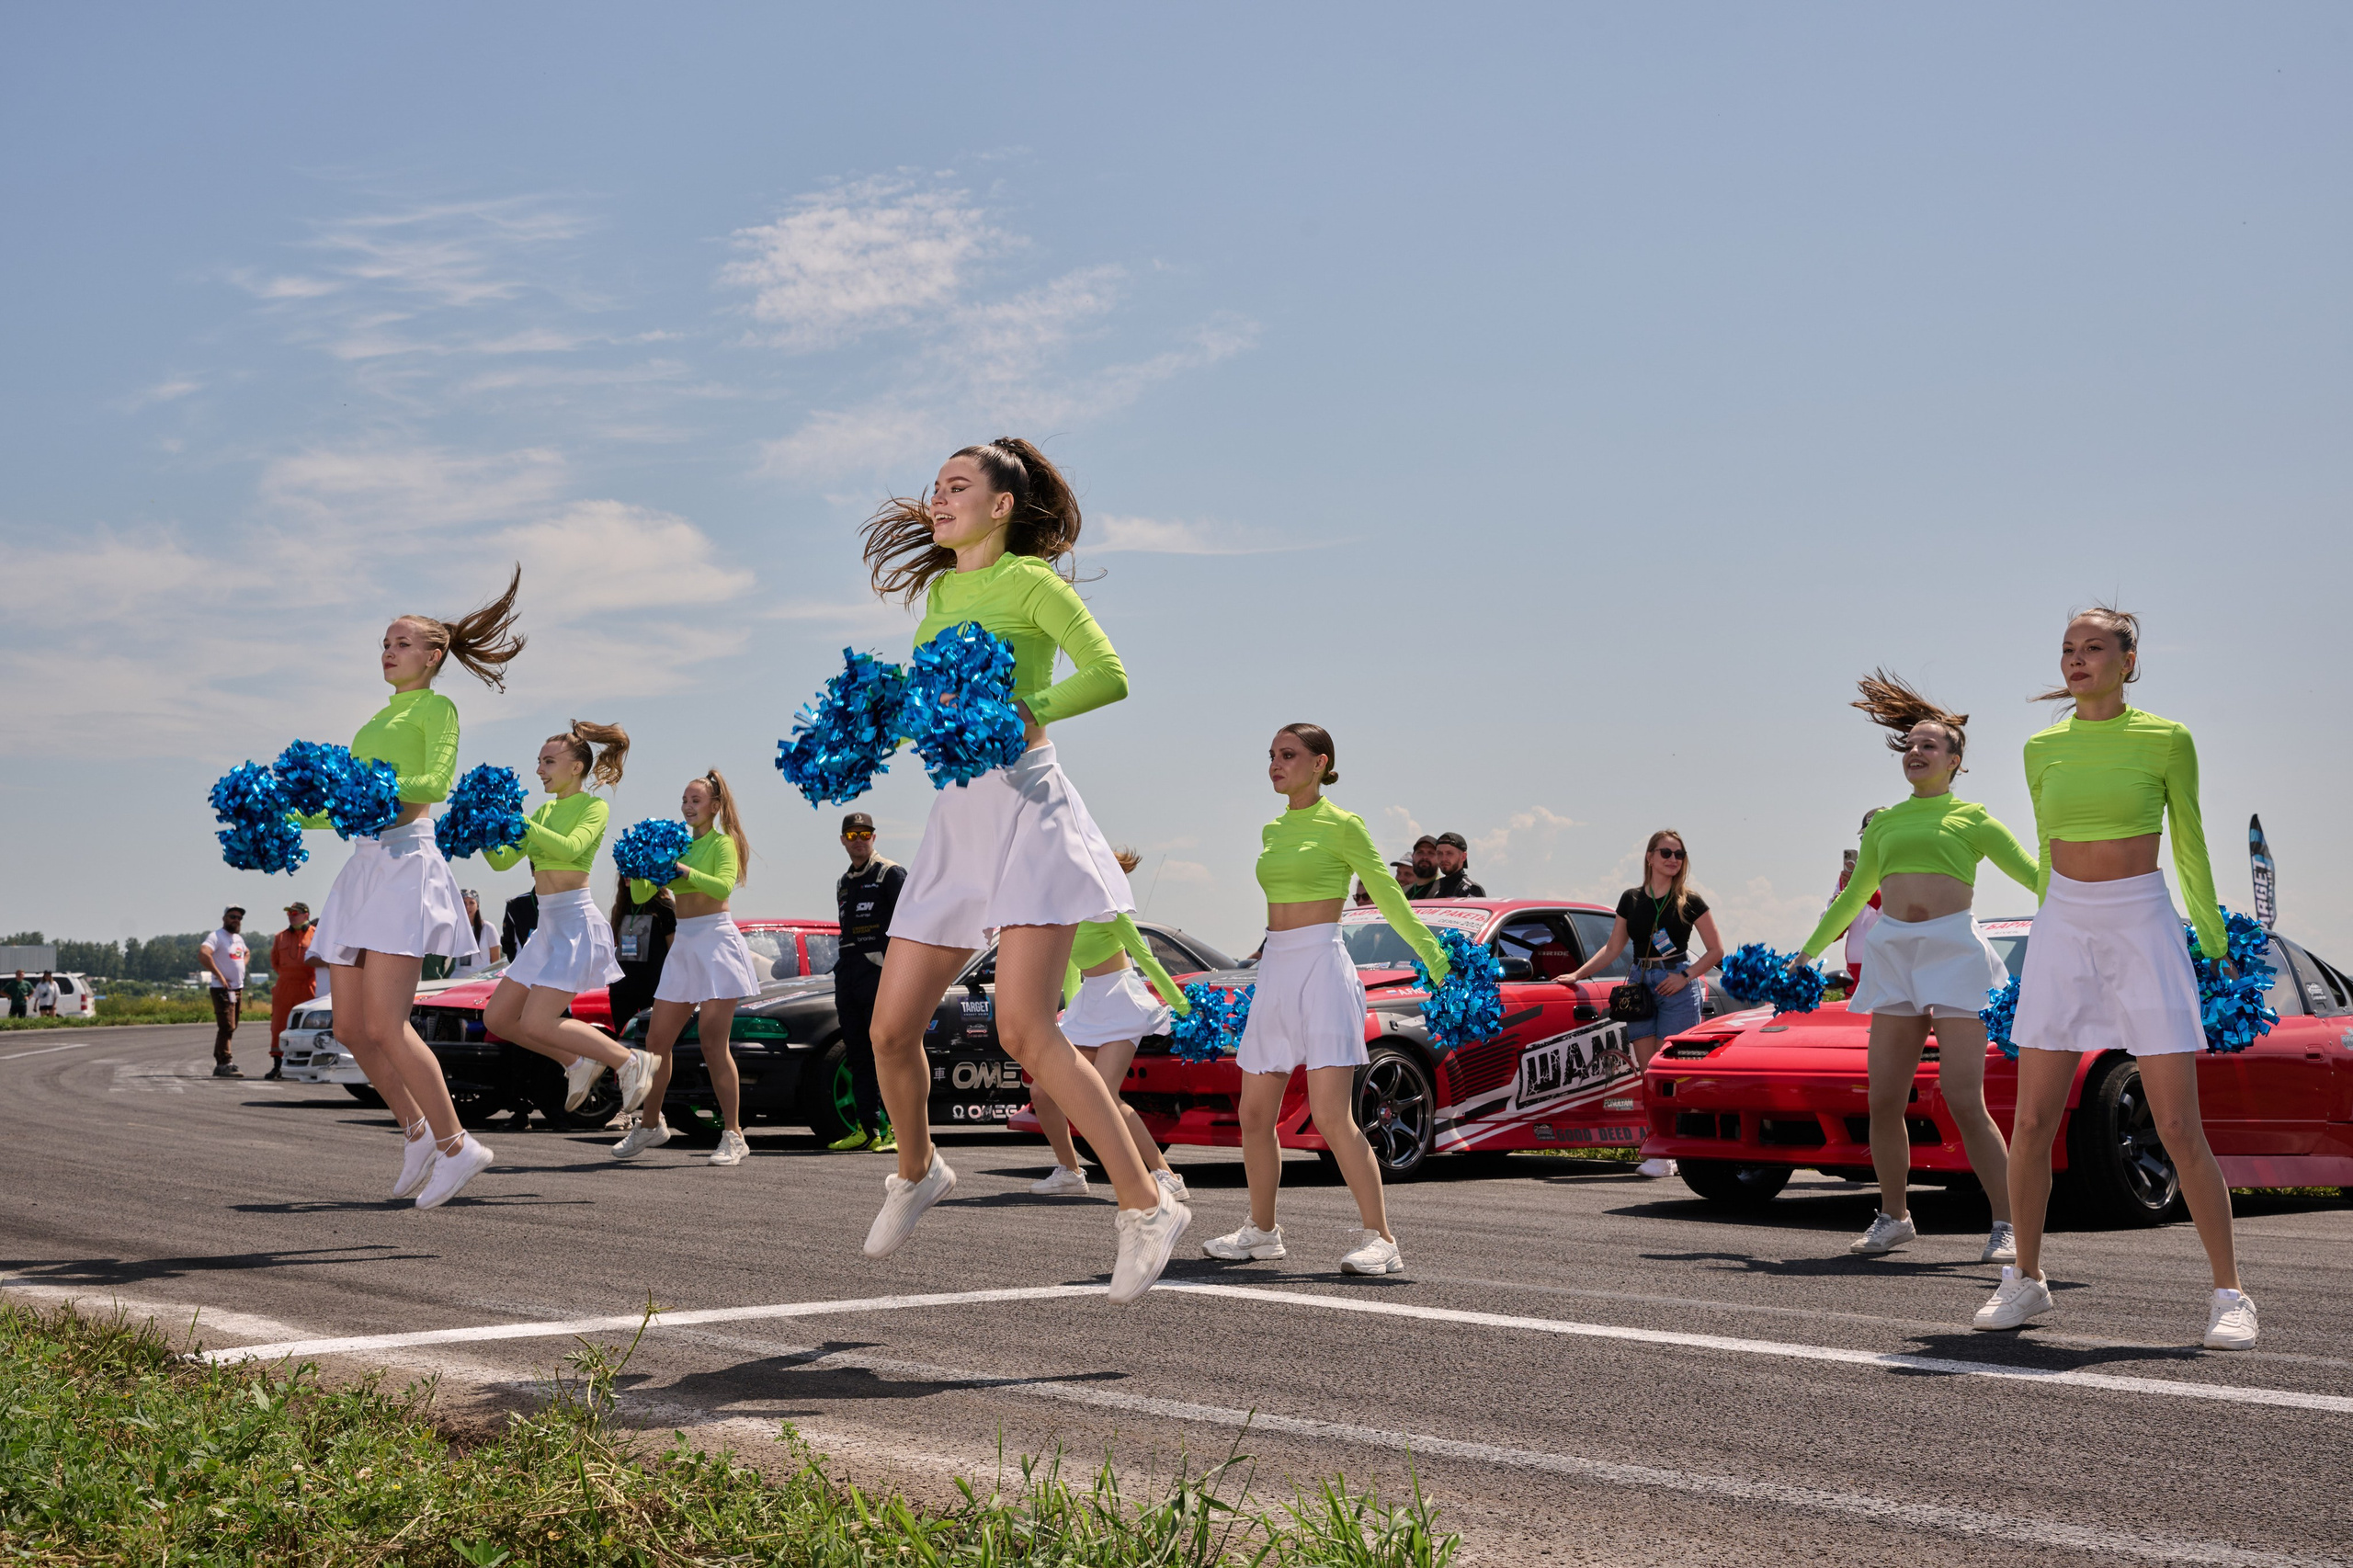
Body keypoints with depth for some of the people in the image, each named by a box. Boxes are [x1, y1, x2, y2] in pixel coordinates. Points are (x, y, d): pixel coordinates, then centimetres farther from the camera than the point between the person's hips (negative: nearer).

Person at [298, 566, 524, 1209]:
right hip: (364, 864, 8)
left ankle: (455, 1144, -6)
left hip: (405, 859, -8)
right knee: (351, 1027, 4)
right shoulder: (377, 721, 26)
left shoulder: (437, 707, 3)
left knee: (384, 1025, -15)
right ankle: (417, 1129, 20)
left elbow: (437, 781, -14)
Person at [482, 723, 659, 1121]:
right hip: (547, 925, 8)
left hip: (577, 923, -8)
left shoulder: (594, 807, -5)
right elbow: (502, 861, 14)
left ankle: (629, 1062, -2)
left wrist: (517, 821, -27)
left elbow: (570, 848, -25)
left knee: (535, 1023, -16)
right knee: (497, 1018, 5)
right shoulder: (544, 812, 16)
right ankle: (578, 1062, 18)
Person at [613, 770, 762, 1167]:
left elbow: (724, 885, -20)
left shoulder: (723, 843, -1)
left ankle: (733, 1135, -8)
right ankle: (650, 1124, 20)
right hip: (683, 945, 6)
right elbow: (641, 896, 11)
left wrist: (684, 870, -30)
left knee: (713, 1045, -11)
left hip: (716, 941, -6)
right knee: (657, 1041, 6)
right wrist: (638, 870, -9)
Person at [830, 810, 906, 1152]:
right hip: (848, 972, 8)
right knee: (857, 1056, 6)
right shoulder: (843, 883, 23)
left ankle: (896, 1128, -14)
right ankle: (867, 1128, 9)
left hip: (880, 971, -8)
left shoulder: (890, 874, 0)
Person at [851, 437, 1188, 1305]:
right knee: (891, 1029, 6)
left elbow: (1108, 675, -14)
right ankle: (916, 1171, 33)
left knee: (1024, 1030, -18)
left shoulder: (1030, 580, -4)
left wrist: (1020, 715, -24)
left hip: (1025, 806, -7)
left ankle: (1145, 1207, -11)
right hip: (955, 819, 7)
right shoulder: (939, 589, 17)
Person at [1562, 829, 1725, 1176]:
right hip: (1640, 986, 4)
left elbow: (1716, 950, 5)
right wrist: (1577, 974, 7)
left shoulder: (1690, 902, 3)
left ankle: (1662, 1154, -12)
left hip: (1676, 988, -4)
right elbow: (1613, 949, 16)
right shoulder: (1631, 899, 12)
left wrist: (1685, 975, -8)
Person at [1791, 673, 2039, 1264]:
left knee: (1964, 1101, -12)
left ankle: (2006, 1226, -6)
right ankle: (1893, 1216, 18)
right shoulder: (1883, 823, 19)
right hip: (1893, 954, 5)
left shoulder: (1973, 820, 7)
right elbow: (1853, 896, 30)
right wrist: (1808, 950, 33)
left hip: (1955, 951, -4)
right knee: (1884, 1100, 2)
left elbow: (2037, 876, 8)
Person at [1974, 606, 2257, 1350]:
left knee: (2179, 1130, -6)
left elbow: (2189, 844, 7)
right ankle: (2025, 1280, 17)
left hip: (2143, 932, -3)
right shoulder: (2043, 749, 7)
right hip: (2062, 933, 3)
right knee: (2032, 1122, 1)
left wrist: (2214, 939, 14)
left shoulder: (2167, 740, -3)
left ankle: (2229, 1295, 4)